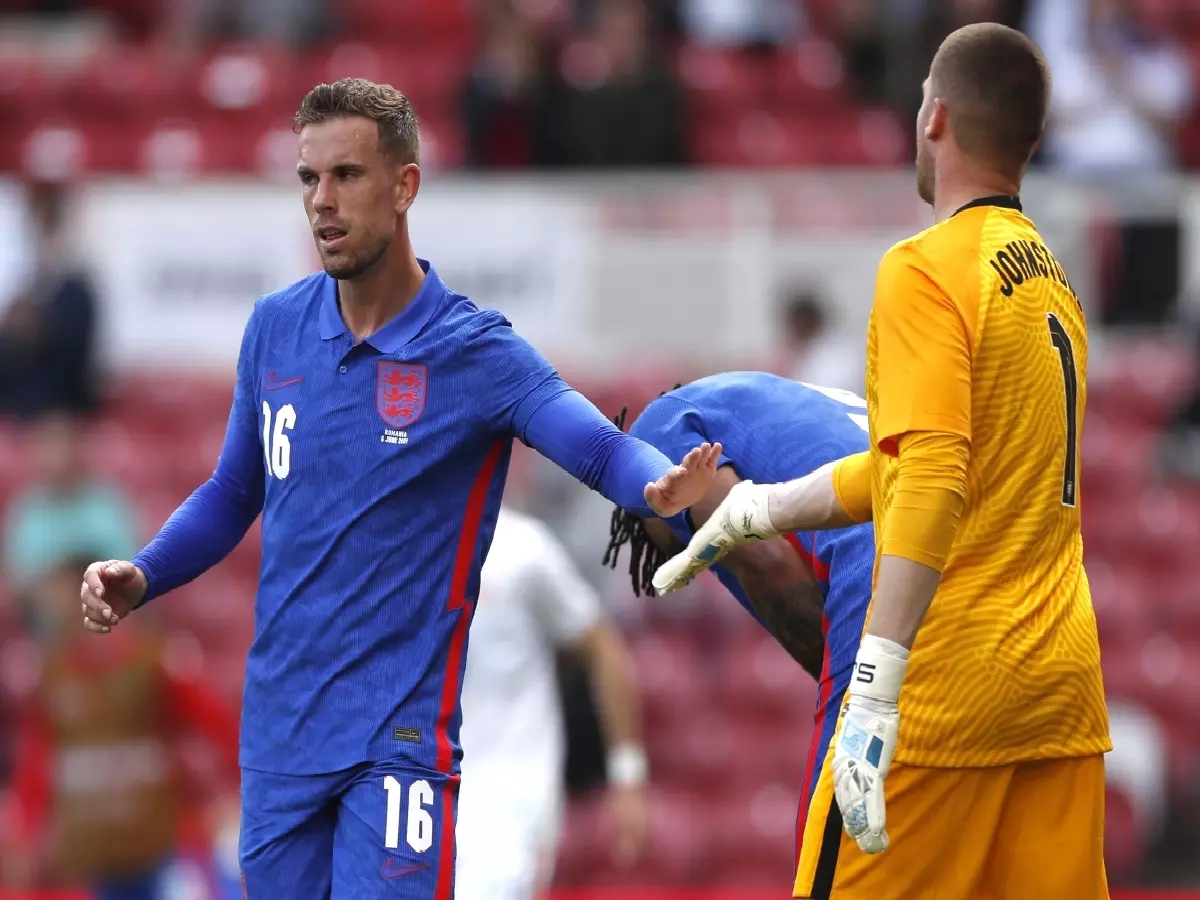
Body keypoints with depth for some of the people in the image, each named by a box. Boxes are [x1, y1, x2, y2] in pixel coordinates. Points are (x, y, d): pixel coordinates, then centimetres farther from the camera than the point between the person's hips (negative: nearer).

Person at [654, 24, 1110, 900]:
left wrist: (874, 690, -25)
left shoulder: (928, 270, -9)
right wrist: (754, 511, 29)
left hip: (951, 690, -7)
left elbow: (932, 482, -21)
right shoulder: (1051, 281, 16)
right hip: (1064, 691, 7)